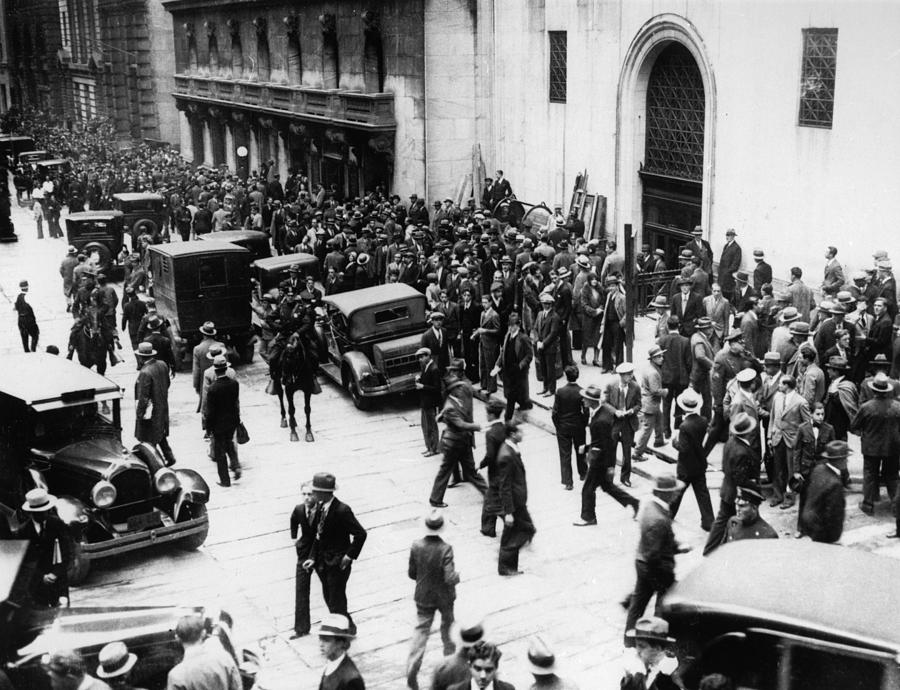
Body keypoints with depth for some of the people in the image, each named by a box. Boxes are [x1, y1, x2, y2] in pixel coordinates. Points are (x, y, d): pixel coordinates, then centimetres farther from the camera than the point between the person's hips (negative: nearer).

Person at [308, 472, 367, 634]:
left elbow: (361, 534, -20)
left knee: (336, 602, 0)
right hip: (324, 563, 8)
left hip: (338, 564, -8)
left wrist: (350, 556, -17)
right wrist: (314, 558, 2)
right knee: (329, 598, 18)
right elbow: (319, 535, 8)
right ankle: (348, 627, 36)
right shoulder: (321, 507, 1)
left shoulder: (342, 510, -22)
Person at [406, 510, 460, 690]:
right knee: (448, 628, 23)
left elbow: (411, 573, -5)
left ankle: (411, 672, 0)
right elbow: (450, 579, -27)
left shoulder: (416, 546, -16)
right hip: (444, 597, -2)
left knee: (421, 631, 9)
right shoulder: (445, 549, -25)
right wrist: (457, 575, -6)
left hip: (423, 597, 2)